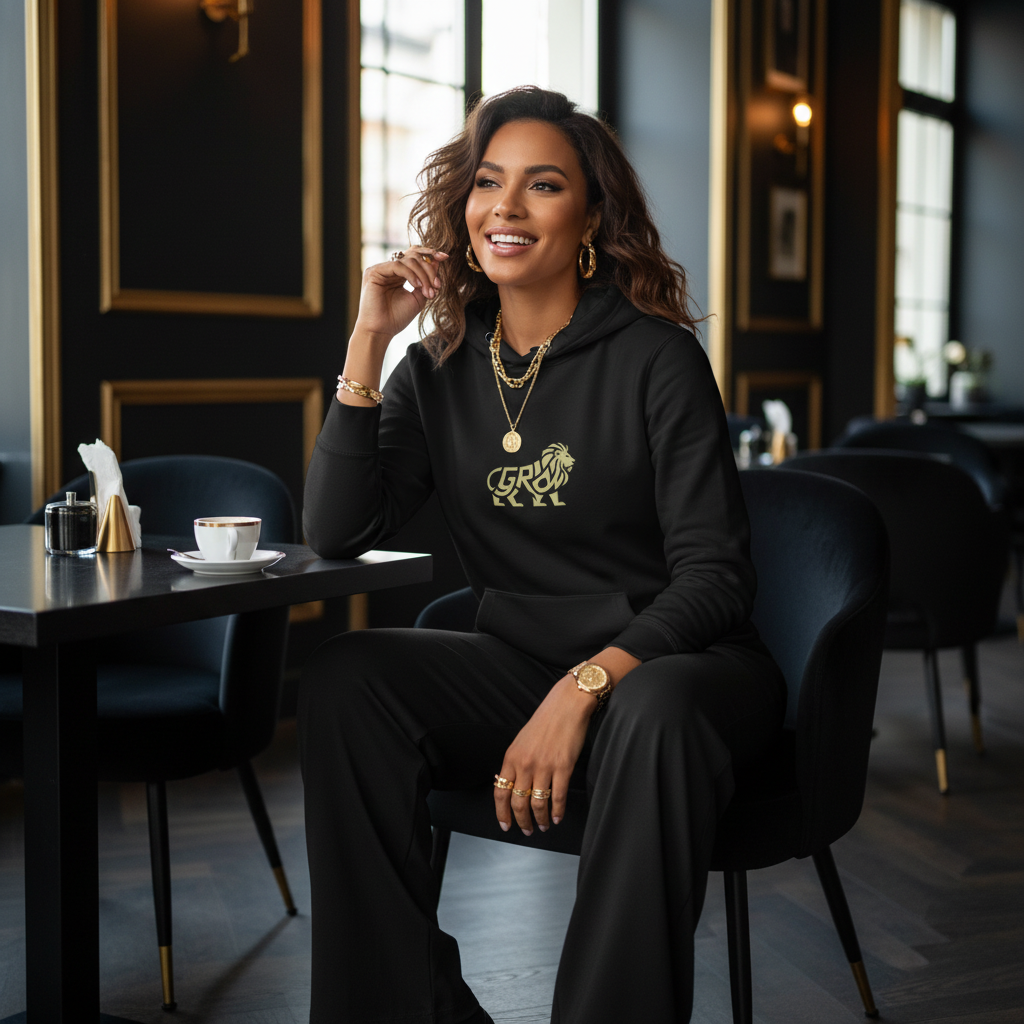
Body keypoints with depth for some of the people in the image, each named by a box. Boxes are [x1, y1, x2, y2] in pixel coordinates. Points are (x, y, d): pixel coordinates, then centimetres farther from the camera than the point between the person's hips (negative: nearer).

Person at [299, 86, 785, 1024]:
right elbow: (338, 534, -3)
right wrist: (368, 342, -7)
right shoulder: (442, 369, 7)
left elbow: (715, 576, -12)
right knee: (343, 679, -21)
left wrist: (583, 690, -26)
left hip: (676, 666, -4)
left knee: (654, 713, -38)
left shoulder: (657, 357, -7)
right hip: (521, 666, 4)